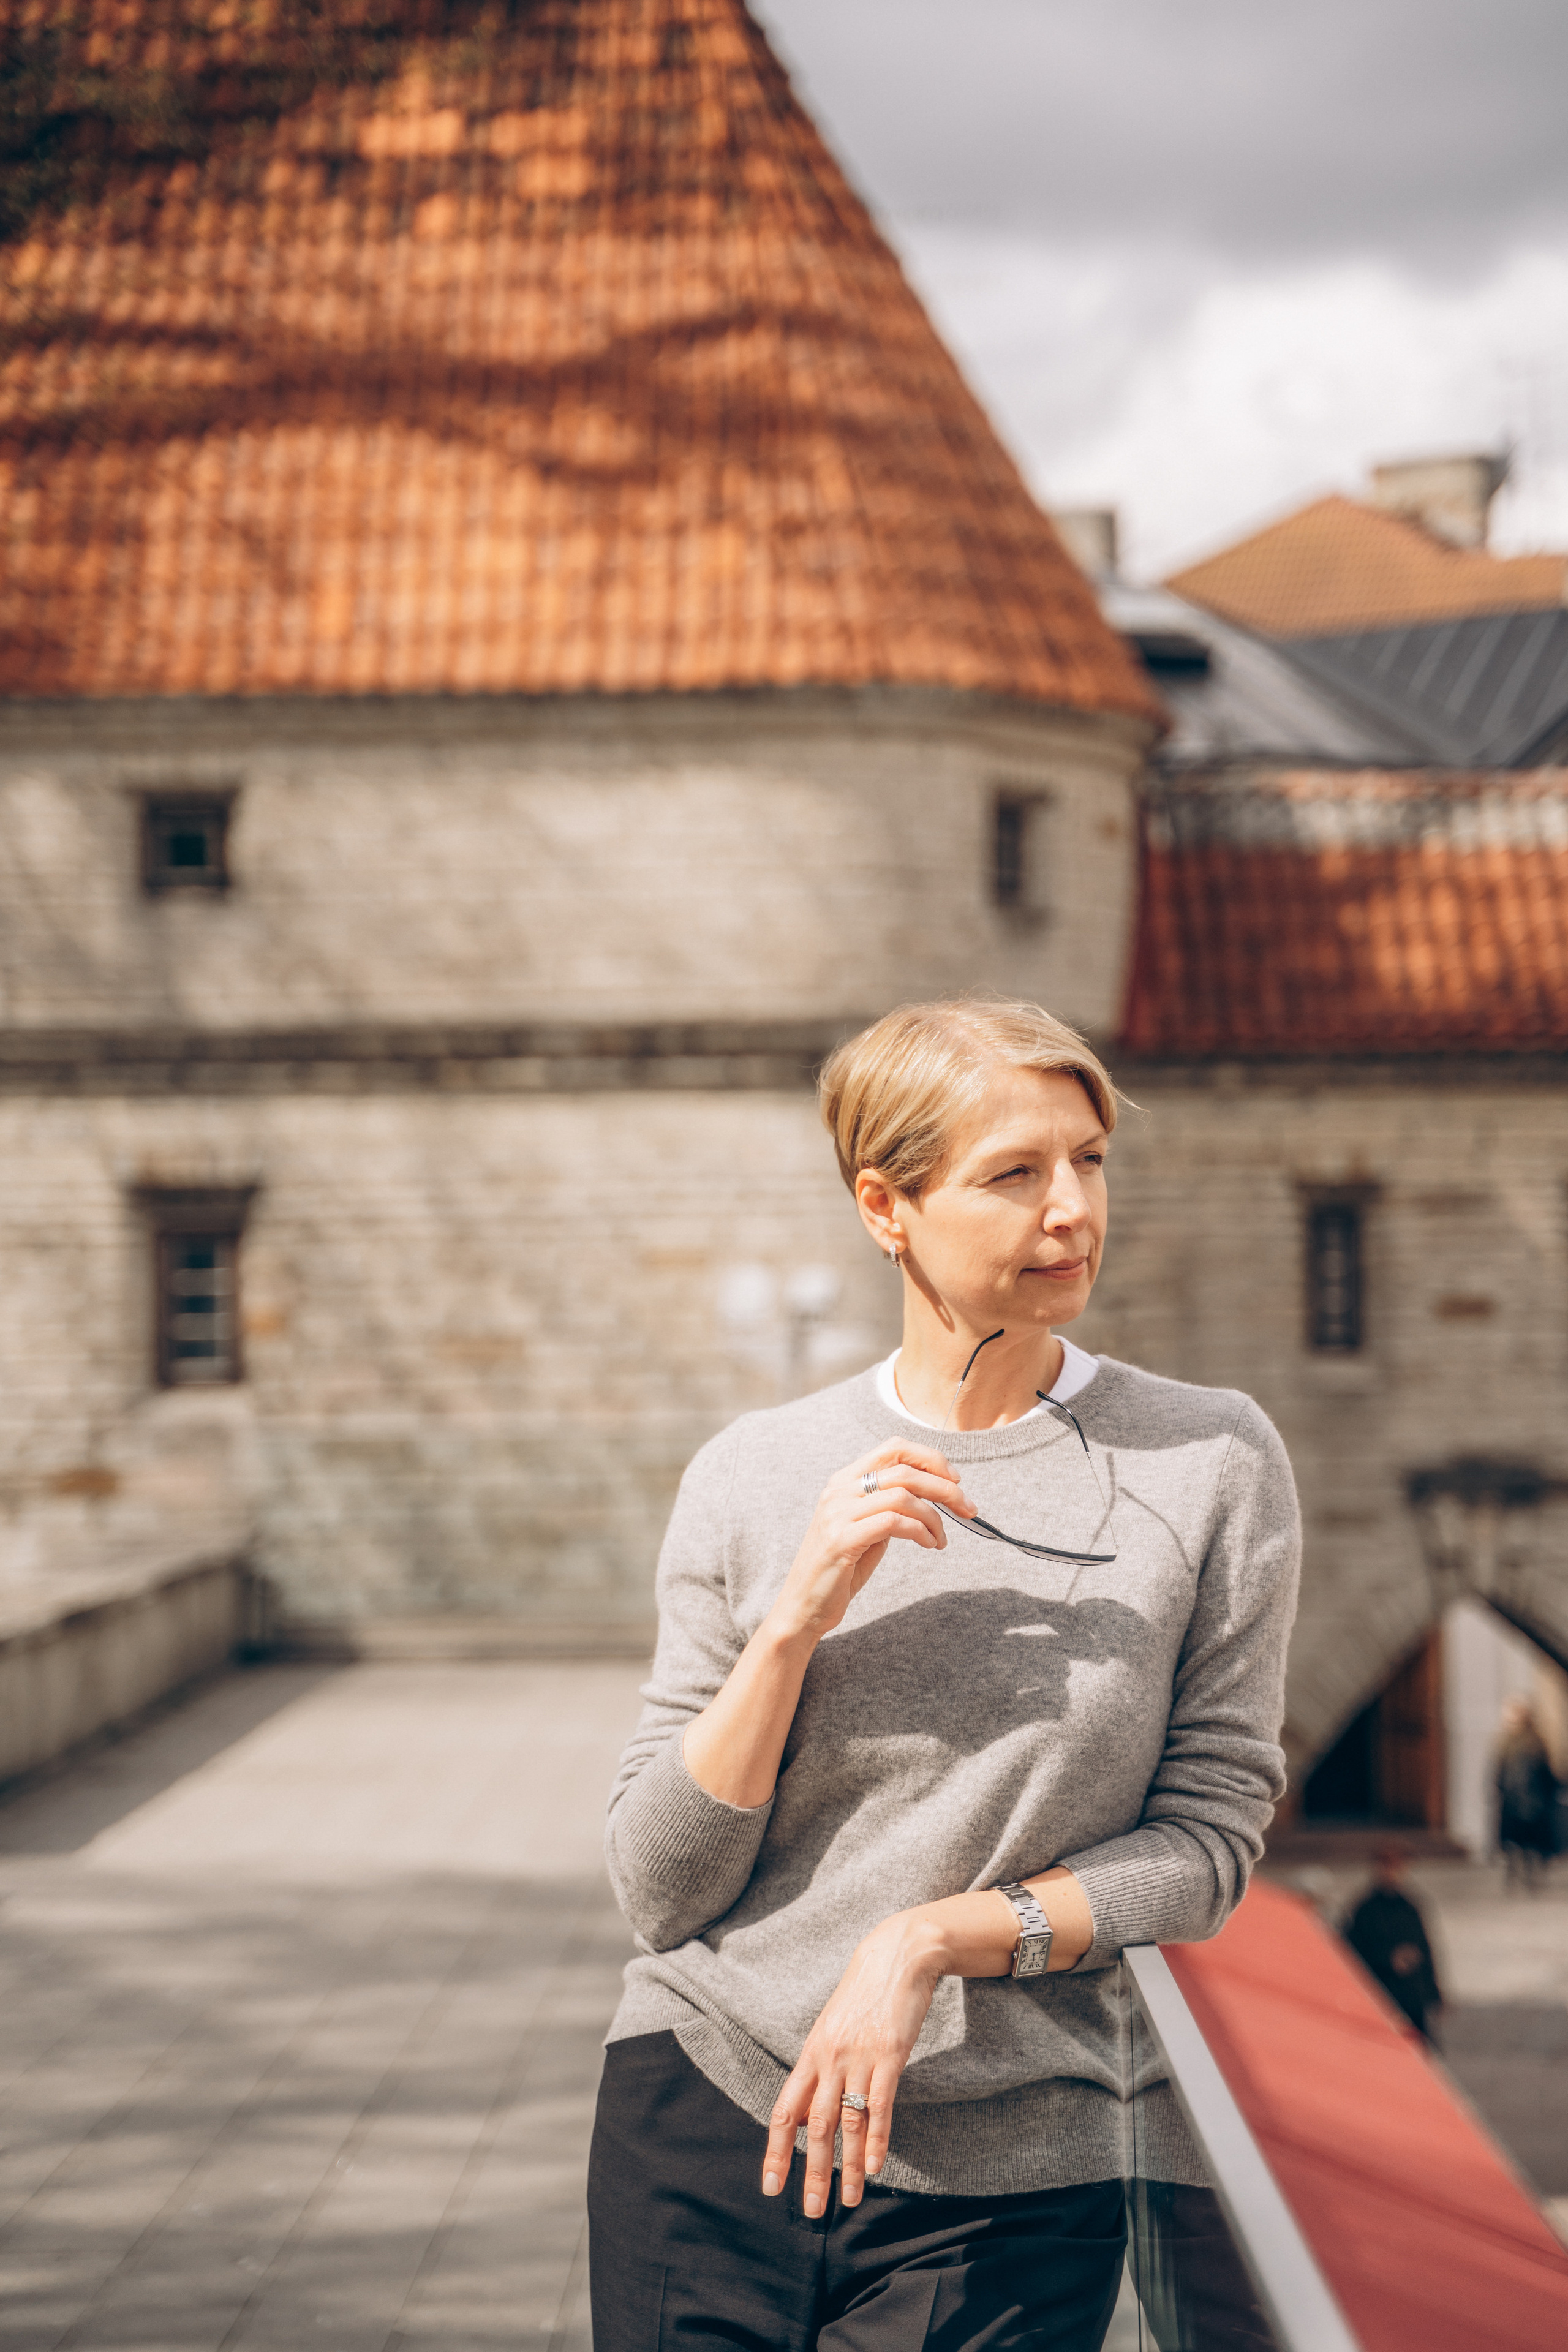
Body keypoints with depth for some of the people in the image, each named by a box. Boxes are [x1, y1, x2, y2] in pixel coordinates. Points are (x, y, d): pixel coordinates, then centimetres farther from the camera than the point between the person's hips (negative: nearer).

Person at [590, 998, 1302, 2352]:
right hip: (707, 2134, 1)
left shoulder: (1213, 1464, -3)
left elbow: (1208, 1844, -3)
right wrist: (800, 1618, -16)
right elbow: (660, 1890, -4)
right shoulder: (754, 1477, -1)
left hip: (1003, 2186, -1)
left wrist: (936, 1941, -14)